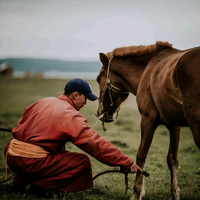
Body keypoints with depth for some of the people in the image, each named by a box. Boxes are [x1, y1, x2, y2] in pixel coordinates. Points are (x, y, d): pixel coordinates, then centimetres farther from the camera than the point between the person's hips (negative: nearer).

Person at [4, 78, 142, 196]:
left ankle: (20, 181, 24)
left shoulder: (43, 102, 14)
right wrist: (127, 163, -7)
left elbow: (19, 129, 21)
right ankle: (40, 185, -5)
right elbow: (97, 144, -11)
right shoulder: (71, 116, -9)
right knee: (83, 162, -2)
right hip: (31, 162, -8)